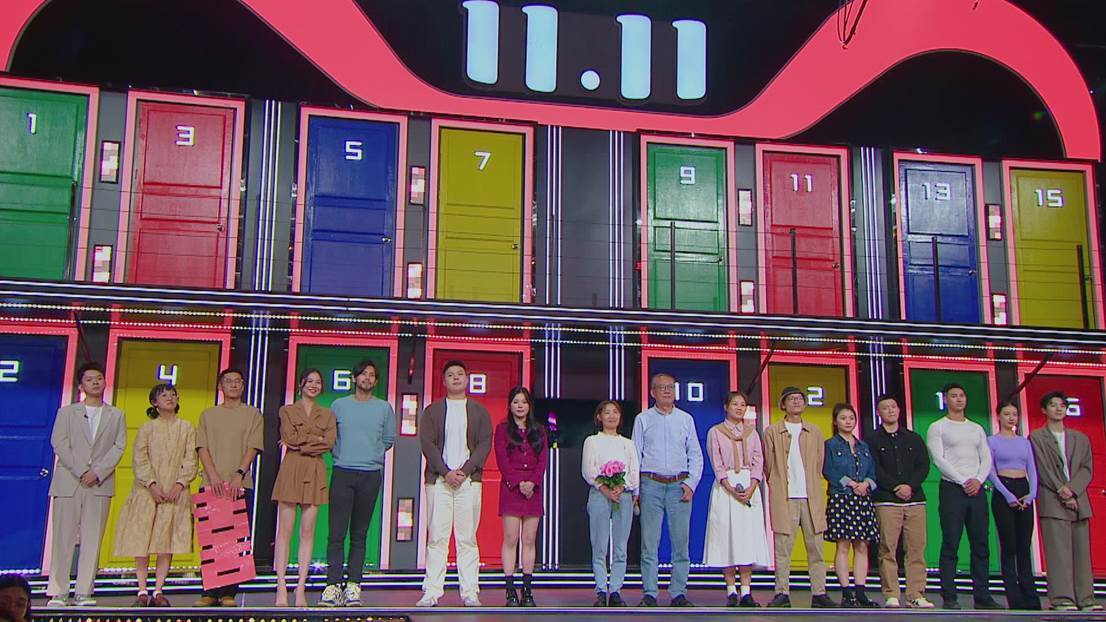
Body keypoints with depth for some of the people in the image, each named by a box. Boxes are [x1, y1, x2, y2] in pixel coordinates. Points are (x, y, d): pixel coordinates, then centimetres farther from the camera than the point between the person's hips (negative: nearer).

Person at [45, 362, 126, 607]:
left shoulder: (116, 415, 14)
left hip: (100, 484, 1)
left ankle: (84, 592, 1)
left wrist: (97, 472, -10)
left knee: (92, 539, -1)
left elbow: (119, 446, 5)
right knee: (63, 538, -3)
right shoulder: (67, 412, 12)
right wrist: (81, 472, -11)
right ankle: (58, 593, 2)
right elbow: (59, 443, 1)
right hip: (68, 482, -1)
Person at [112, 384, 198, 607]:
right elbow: (140, 459, -1)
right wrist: (152, 484, -14)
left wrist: (179, 484, -12)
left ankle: (158, 591, 2)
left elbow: (190, 460, 3)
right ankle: (142, 591, 3)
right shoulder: (147, 428, 8)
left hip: (175, 492, 0)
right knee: (141, 539, -3)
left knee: (167, 541, -3)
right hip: (147, 490, 0)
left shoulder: (186, 428, 9)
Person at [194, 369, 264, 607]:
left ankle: (229, 593, -1)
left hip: (241, 485, -1)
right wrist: (213, 476, -10)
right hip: (212, 485, 1)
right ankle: (209, 592, 3)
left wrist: (239, 475, -13)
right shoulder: (208, 415, 16)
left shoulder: (252, 414, 11)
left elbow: (253, 448, 1)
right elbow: (202, 447, 6)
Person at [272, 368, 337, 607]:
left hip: (315, 474, 2)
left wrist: (300, 443, -5)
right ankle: (281, 588, -4)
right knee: (285, 531, -5)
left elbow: (329, 443, -1)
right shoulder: (287, 411, 11)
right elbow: (290, 437, -6)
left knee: (307, 532, 0)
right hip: (291, 471, -2)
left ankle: (301, 589, 1)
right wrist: (316, 439, -3)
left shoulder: (328, 414, 15)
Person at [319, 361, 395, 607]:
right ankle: (333, 584, -4)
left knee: (359, 533, 2)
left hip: (371, 474, 0)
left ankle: (353, 584, 3)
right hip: (342, 473, 0)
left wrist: (373, 454, 6)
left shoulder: (384, 408, 9)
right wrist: (341, 453, 3)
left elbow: (389, 439, 14)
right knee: (337, 532, -6)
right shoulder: (339, 405, 10)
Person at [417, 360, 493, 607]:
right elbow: (427, 443, 2)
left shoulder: (479, 412, 13)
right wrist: (446, 472, -11)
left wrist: (465, 471, -10)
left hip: (469, 479, 0)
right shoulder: (432, 411, 11)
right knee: (437, 538, -2)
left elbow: (485, 444, 3)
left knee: (467, 538, 1)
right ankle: (431, 592, 0)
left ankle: (470, 593, 3)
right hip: (438, 479, 0)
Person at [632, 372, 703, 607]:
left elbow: (696, 455, 12)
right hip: (651, 484, -1)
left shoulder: (686, 419, 12)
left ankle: (678, 593, 6)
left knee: (681, 541, 0)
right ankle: (649, 594, 2)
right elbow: (635, 455, 7)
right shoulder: (643, 419, 9)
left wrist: (691, 483, -1)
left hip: (679, 485, 1)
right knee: (649, 542, -2)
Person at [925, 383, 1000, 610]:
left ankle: (982, 596, 8)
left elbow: (986, 459, 11)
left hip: (977, 489, 5)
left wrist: (978, 480, -7)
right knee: (951, 544, -5)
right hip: (952, 489, -5)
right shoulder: (937, 428, 4)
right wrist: (963, 481, -14)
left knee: (980, 545, 3)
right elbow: (938, 459, -6)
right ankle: (949, 597, -4)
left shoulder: (977, 429, 19)